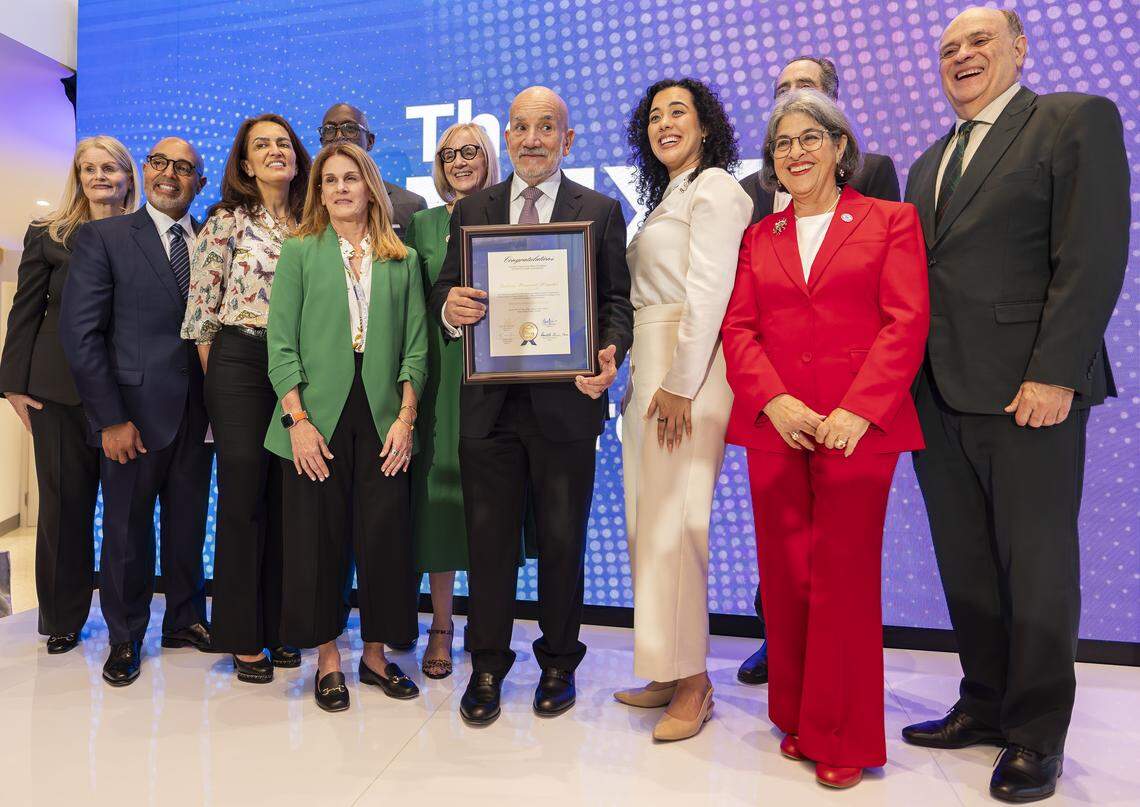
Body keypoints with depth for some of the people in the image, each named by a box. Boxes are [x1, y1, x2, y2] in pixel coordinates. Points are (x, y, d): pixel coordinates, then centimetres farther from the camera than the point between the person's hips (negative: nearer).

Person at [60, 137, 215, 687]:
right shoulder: (103, 238, -1)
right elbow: (80, 333, -6)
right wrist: (111, 418, -11)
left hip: (197, 413, 3)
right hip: (135, 413, -2)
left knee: (188, 526, 13)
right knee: (127, 531, 10)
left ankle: (185, 621, 32)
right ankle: (125, 638, 28)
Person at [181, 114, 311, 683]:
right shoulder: (227, 221, 1)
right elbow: (203, 307, -1)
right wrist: (215, 377, -1)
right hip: (240, 362, -4)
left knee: (285, 497, 7)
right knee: (242, 496, -2)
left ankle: (277, 625, 20)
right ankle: (242, 636, 11)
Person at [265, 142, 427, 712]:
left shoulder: (402, 260, 10)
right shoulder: (299, 251, 6)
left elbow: (415, 345, 6)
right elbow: (281, 343, 0)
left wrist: (405, 417, -4)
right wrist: (298, 419, -10)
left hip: (382, 418, 1)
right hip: (318, 416, -1)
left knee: (385, 535, 3)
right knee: (318, 536, 4)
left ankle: (375, 653, 20)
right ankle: (327, 659, 20)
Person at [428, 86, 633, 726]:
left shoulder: (601, 211, 7)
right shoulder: (472, 211, 12)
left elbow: (618, 300, 2)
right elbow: (445, 292, 11)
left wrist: (610, 356, -17)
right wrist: (450, 307, -13)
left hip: (565, 399, -1)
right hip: (490, 402, 2)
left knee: (563, 539, 9)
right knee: (489, 538, 8)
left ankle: (559, 664, 28)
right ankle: (488, 666, 25)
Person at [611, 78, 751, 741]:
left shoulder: (714, 188, -4)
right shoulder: (666, 195, 24)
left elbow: (709, 290, -15)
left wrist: (679, 385, -20)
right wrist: (644, 374, 12)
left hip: (686, 371, -9)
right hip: (649, 365, 10)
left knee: (671, 523, -9)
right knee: (648, 521, 10)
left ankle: (694, 684, 4)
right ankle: (669, 672, 21)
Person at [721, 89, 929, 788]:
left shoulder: (891, 221, 7)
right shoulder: (758, 238, 17)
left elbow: (907, 322, -3)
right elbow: (738, 328, 7)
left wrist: (858, 410, -15)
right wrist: (773, 400, -10)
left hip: (858, 428, -3)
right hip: (775, 426, 3)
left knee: (843, 578, -1)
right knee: (785, 579, 7)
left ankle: (843, 738, 15)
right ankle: (797, 719, 23)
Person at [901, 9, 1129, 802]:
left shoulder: (1077, 118, 1)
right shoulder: (929, 163, 20)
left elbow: (1094, 254, -10)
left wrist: (1054, 373, -18)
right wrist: (907, 376, 5)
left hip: (1027, 387, -6)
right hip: (939, 393, 6)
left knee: (1036, 565, 4)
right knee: (965, 563, 12)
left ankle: (1038, 734, 19)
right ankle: (984, 704, 27)